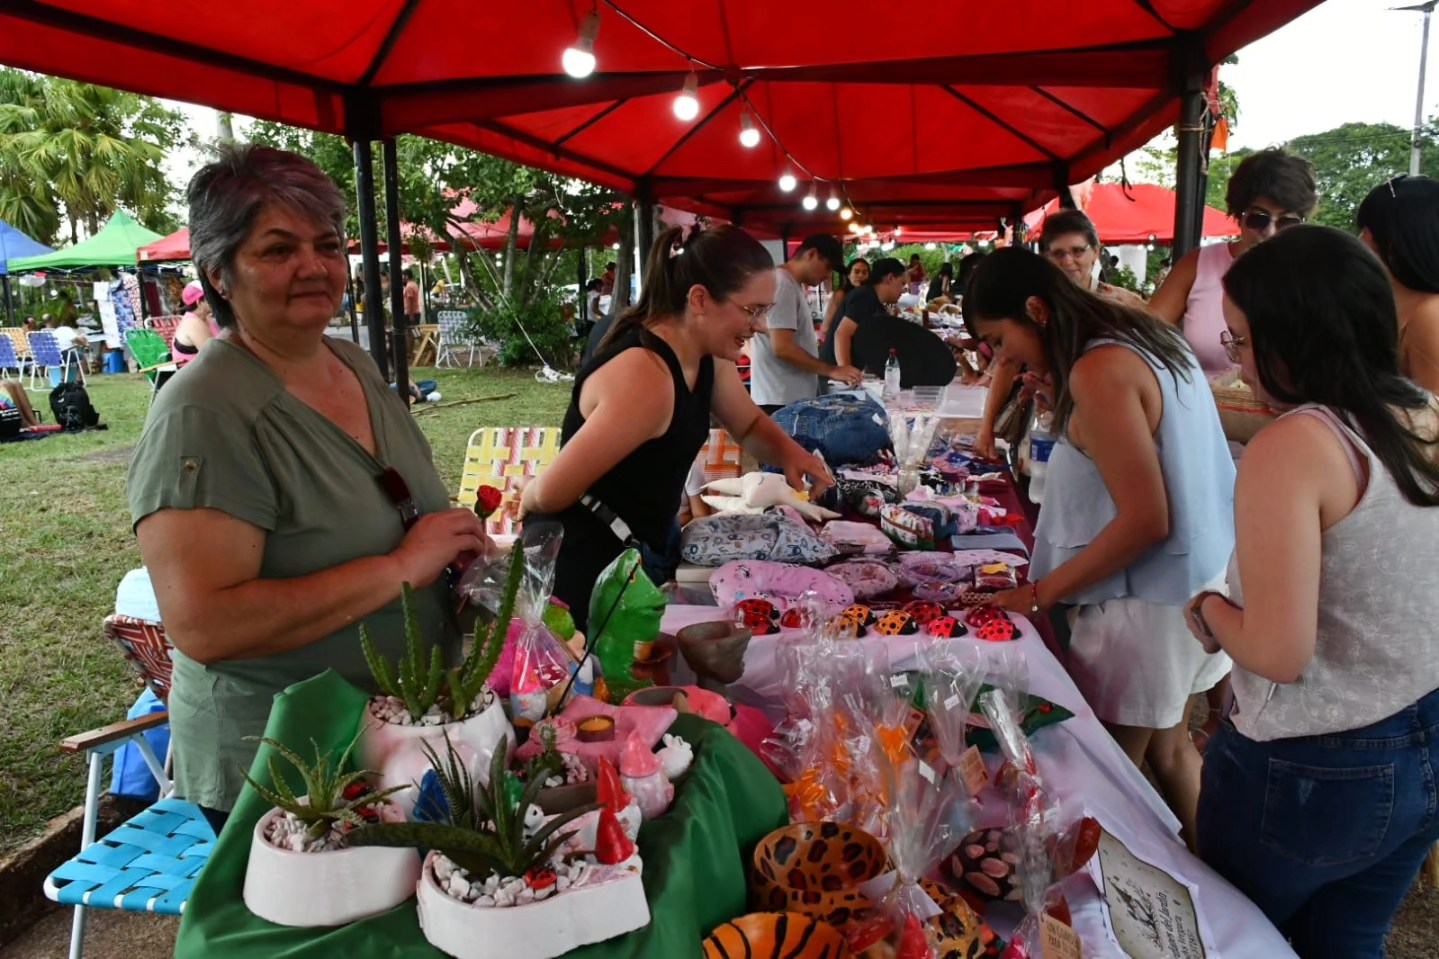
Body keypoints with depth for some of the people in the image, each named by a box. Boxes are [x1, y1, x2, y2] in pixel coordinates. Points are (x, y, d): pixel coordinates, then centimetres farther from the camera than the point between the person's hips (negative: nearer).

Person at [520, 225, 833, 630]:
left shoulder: (708, 356, -2)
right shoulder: (645, 379, -32)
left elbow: (749, 426, 15)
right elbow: (551, 491, -27)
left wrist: (787, 451, -6)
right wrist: (529, 498, -4)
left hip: (648, 549, 9)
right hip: (585, 565, -9)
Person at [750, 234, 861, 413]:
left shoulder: (792, 284, 16)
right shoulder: (782, 284, -14)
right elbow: (782, 348, -22)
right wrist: (831, 370, -17)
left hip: (797, 398, 10)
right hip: (781, 401, -10)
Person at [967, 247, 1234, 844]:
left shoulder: (1099, 372, -21)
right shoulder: (1147, 339, 8)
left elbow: (1146, 520, -22)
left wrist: (1040, 594, -16)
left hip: (1145, 605, -10)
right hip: (1197, 581, 10)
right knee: (1170, 748, 23)